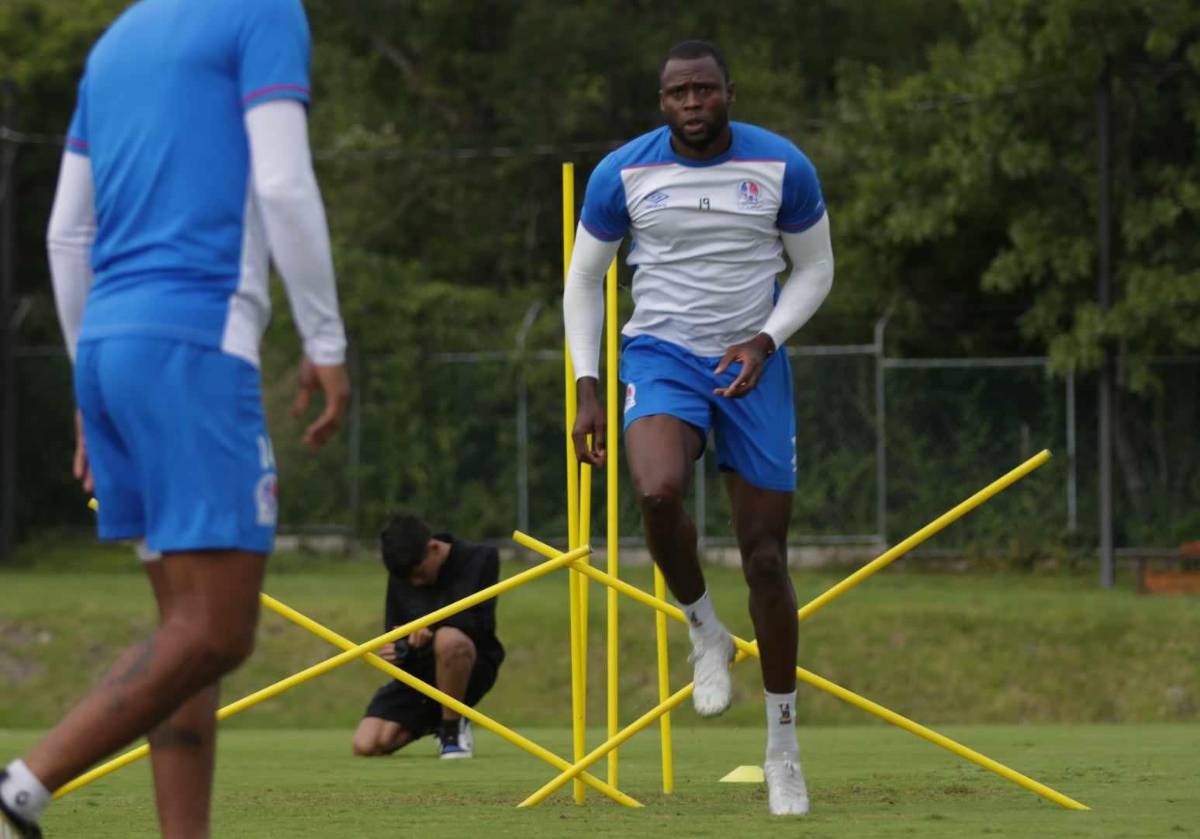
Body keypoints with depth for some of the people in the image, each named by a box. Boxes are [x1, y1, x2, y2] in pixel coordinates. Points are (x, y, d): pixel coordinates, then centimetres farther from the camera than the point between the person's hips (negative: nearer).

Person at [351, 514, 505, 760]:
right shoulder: (400, 575, 5)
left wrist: (432, 627, -29)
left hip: (470, 667, -5)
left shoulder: (480, 558, -8)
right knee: (366, 746, -15)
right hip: (419, 673, 5)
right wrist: (397, 650, -14)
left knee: (449, 639, -42)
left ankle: (454, 727, -16)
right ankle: (431, 721, 17)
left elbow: (480, 622, -16)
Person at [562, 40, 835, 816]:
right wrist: (587, 390, -2)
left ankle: (783, 746, 15)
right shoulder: (623, 172, -4)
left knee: (766, 558, 1)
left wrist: (763, 341, -11)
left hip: (752, 365, 1)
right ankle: (706, 632, -5)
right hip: (661, 356, -1)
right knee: (658, 492, -34)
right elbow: (584, 280, 7)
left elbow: (816, 269, 7)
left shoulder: (783, 167, -5)